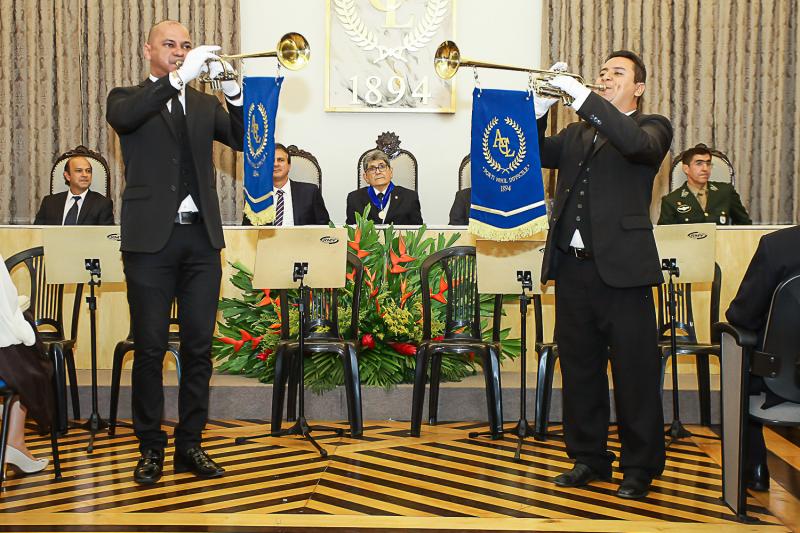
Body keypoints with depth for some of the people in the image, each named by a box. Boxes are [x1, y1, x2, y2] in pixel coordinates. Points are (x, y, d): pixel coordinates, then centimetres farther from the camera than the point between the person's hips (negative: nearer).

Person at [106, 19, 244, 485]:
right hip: (151, 239, -3)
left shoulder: (204, 104, 16)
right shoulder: (129, 98, 7)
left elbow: (245, 140, 3)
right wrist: (179, 77, -24)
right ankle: (151, 448, 11)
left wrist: (233, 90, -12)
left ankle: (190, 443, 15)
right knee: (150, 348, 1)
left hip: (201, 239, 3)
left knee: (199, 346, 5)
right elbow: (123, 117, -17)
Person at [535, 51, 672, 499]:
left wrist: (581, 94, -19)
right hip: (572, 264, 5)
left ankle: (640, 466, 12)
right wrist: (542, 107, -4)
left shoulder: (653, 127, 4)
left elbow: (635, 144, -18)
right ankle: (589, 458, 24)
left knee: (635, 370, 0)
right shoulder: (578, 133, 21)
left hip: (622, 265, -5)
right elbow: (538, 155, 9)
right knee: (580, 368, 12)